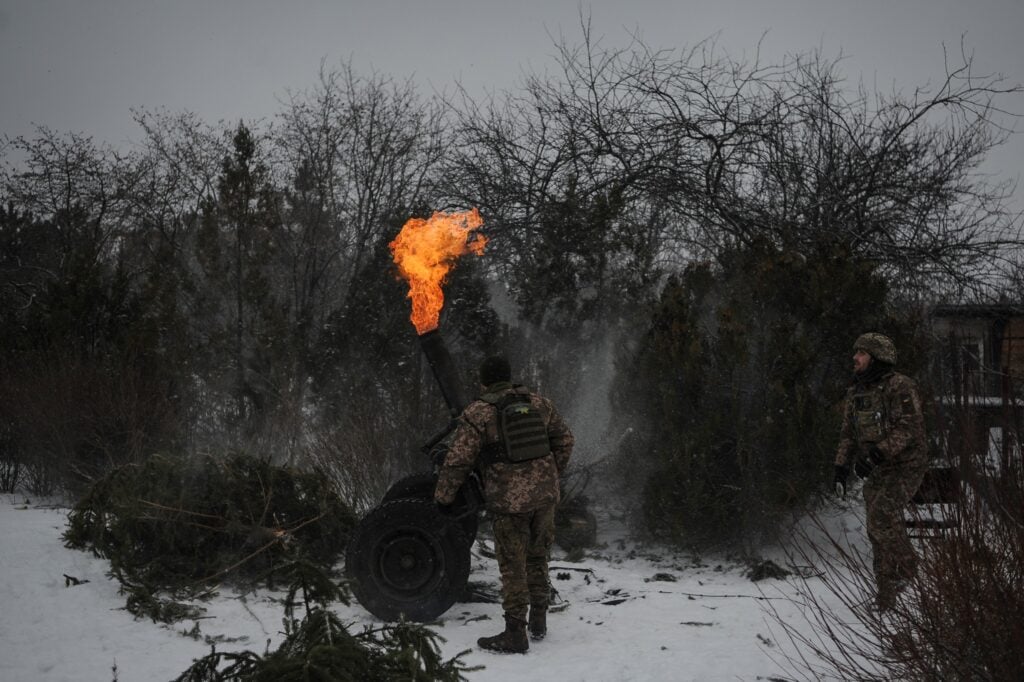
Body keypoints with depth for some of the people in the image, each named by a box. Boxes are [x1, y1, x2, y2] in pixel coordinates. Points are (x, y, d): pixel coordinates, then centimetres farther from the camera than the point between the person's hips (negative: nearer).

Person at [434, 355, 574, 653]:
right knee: (538, 556, 19)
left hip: (508, 500, -5)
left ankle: (515, 633, 4)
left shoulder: (477, 413, -8)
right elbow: (564, 441, 15)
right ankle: (539, 620, 25)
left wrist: (442, 497, 1)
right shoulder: (539, 404, 8)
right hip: (545, 494, 5)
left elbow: (457, 460, -10)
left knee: (513, 566, 2)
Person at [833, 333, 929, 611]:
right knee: (878, 535, 6)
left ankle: (906, 565, -2)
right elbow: (848, 432, 14)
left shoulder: (900, 387, -16)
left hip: (905, 466, -7)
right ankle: (885, 601, 15)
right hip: (877, 472, 7)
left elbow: (911, 428, -24)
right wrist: (841, 467, 5)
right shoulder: (856, 392, 7)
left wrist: (875, 454, -29)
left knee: (881, 516, -25)